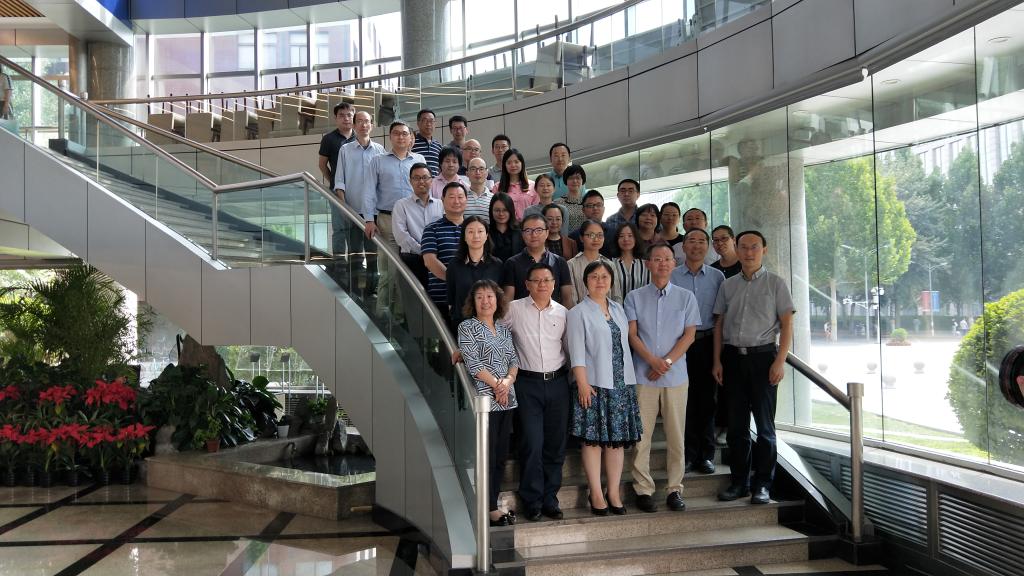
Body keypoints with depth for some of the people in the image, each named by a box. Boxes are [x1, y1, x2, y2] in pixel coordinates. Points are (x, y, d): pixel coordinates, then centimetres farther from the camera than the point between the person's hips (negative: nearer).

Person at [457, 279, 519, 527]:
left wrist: (508, 381, -7)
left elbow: (514, 359, 12)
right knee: (487, 457, -4)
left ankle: (492, 504, 19)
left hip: (507, 399, 7)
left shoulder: (504, 329, 16)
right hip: (484, 399, -6)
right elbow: (472, 362, -11)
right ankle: (491, 509, 3)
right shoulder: (467, 327, -2)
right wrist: (496, 383, -12)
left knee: (501, 457, 10)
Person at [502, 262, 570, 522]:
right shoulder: (513, 310, 0)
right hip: (528, 384, -3)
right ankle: (532, 501, 8)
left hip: (558, 382, 3)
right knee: (532, 444, -6)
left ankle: (550, 499, 20)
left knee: (555, 444, 7)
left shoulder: (563, 314, 7)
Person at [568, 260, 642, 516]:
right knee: (594, 439, -1)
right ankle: (596, 494, 8)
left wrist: (629, 379, 10)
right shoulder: (578, 313, -3)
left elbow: (624, 344, 15)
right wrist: (583, 383, -15)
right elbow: (577, 352, -9)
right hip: (594, 384, -5)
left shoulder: (618, 309, 14)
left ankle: (614, 493, 16)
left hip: (621, 383, 5)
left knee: (618, 438, 7)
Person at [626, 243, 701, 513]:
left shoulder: (686, 297, 8)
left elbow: (689, 335, 2)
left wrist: (667, 362, -10)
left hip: (676, 376, 1)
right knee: (642, 435, 0)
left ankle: (674, 489, 13)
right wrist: (654, 361, -14)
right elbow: (632, 334, -1)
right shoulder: (635, 297, 6)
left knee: (676, 435, 4)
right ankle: (643, 489, 8)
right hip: (644, 376, -1)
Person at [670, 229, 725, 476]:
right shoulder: (671, 276, 4)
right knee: (685, 399, 0)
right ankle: (687, 455, 10)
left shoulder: (717, 276, 7)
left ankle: (706, 455, 15)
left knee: (708, 399, 5)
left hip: (708, 342, 1)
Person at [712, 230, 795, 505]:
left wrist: (780, 361, -11)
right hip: (733, 357, 3)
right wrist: (717, 360, 4)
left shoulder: (775, 283, 2)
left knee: (764, 424, 2)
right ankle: (739, 481, 17)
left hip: (763, 356, -3)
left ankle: (762, 484, 11)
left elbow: (787, 324, -2)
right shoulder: (727, 285, 11)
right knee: (736, 423, 7)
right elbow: (719, 325, 11)